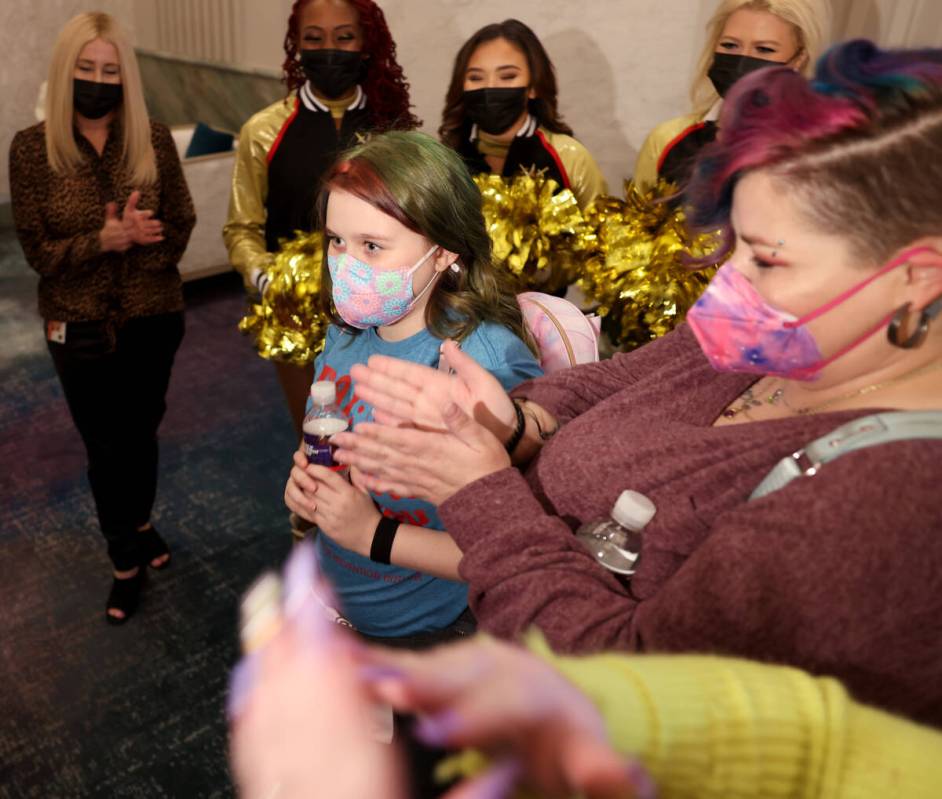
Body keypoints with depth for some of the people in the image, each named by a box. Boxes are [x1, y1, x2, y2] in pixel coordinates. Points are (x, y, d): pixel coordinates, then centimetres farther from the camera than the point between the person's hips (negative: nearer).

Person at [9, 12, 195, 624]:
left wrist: (119, 241, -24)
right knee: (104, 447, 10)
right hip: (79, 328, -1)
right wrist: (108, 239, -26)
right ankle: (127, 563, 28)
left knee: (141, 433, 18)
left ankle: (140, 523, 45)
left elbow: (180, 231, -6)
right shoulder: (31, 148, -9)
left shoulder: (154, 141, -6)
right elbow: (39, 252, -10)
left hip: (153, 319, 1)